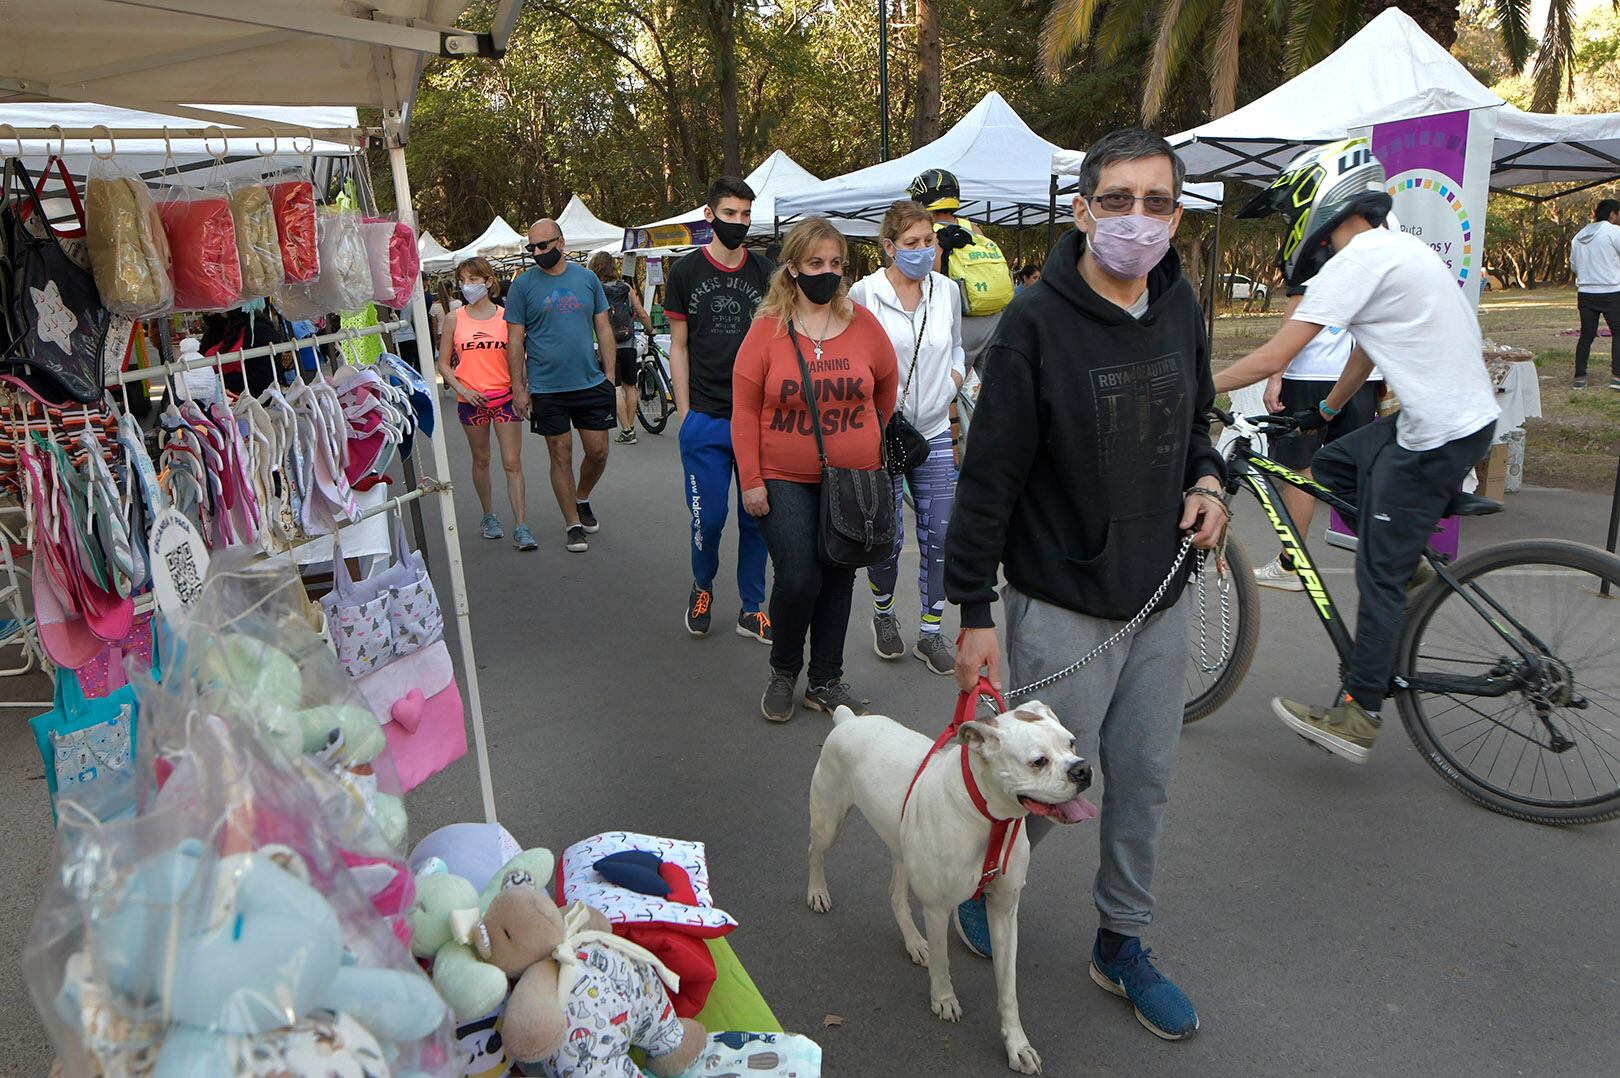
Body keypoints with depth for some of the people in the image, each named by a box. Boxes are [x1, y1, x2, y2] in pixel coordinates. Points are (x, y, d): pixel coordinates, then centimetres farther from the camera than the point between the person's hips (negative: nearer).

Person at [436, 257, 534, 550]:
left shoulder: (506, 316, 1)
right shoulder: (454, 319, 2)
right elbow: (443, 363, 5)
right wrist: (461, 389, -9)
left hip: (505, 397, -1)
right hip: (471, 399, 1)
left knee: (512, 463, -4)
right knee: (481, 460, 13)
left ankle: (521, 526, -4)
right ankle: (489, 516, 29)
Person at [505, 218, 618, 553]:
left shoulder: (586, 278, 6)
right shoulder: (523, 285, -1)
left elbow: (604, 329, 9)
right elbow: (515, 341, 0)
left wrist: (610, 375, 3)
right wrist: (519, 388, -4)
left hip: (592, 383, 2)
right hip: (546, 388, -2)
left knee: (598, 451, 6)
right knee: (561, 455, 3)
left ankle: (581, 499, 34)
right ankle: (573, 524, 14)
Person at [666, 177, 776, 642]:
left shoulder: (764, 272, 7)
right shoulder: (685, 272, 3)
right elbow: (678, 347, 5)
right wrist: (684, 413, 0)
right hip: (705, 418, -2)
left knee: (756, 516, 6)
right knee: (708, 517, 0)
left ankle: (752, 610, 19)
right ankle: (702, 588, 28)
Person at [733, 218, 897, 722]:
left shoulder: (864, 324, 0)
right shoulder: (767, 328, -5)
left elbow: (886, 390, 16)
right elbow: (745, 410, -4)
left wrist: (874, 447, 20)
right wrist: (751, 481, -7)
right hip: (785, 482, -3)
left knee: (838, 580, 10)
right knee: (797, 578, -10)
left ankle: (825, 681, 27)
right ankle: (783, 670, 18)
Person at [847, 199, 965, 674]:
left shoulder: (946, 290, 5)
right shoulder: (864, 293, -7)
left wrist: (955, 377, 2)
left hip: (934, 432, 4)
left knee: (939, 537, 4)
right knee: (887, 537, 1)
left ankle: (931, 632, 19)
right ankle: (884, 612, 31)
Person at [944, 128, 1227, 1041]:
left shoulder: (1182, 307, 4)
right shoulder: (1039, 321, -15)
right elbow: (990, 473, -15)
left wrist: (1207, 480, -2)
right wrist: (974, 610, -15)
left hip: (1164, 600, 6)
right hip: (1064, 608, -6)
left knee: (1147, 782, 15)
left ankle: (1123, 945, 36)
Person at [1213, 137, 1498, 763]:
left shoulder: (1358, 259, -15)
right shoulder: (1392, 248, 15)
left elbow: (1271, 359, -19)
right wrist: (1324, 411, 35)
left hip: (1439, 434, -10)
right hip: (1463, 413, 10)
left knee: (1378, 572, -3)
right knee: (1329, 466, 21)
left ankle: (1355, 718, 6)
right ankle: (1414, 563, 23)